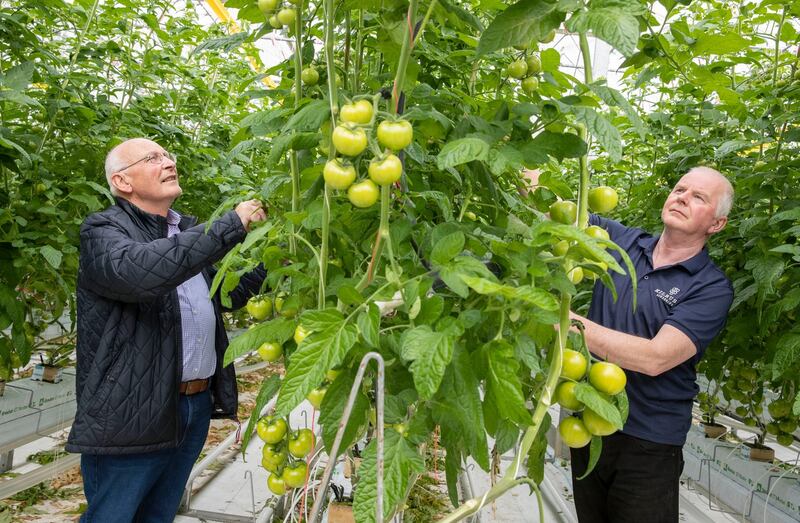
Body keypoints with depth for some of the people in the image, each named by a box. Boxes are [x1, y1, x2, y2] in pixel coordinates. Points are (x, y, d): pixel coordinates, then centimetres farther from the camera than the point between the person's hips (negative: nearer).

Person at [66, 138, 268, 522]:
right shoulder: (102, 230, -9)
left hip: (197, 405, 7)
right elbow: (139, 270, -33)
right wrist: (232, 226, -28)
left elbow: (224, 297, 24)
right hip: (131, 415, -7)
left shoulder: (190, 233, 14)